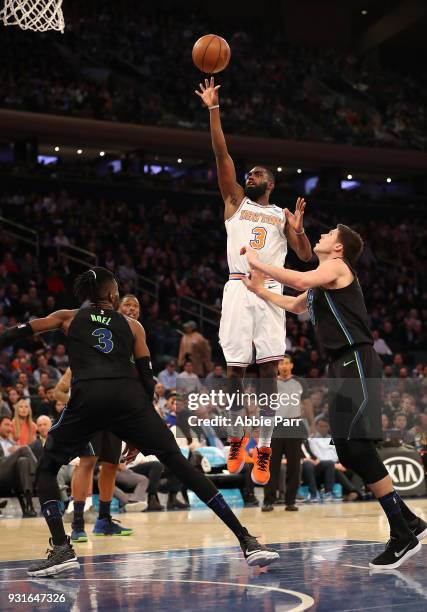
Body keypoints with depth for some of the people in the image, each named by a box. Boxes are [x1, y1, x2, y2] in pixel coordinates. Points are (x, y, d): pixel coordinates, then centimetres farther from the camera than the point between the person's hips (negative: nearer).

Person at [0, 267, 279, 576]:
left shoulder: (68, 318, 24)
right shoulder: (132, 325, 24)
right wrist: (138, 434, 23)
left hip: (87, 396, -1)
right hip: (128, 396, 1)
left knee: (46, 470, 19)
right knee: (180, 465, 4)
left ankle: (62, 549, 0)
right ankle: (247, 542, -2)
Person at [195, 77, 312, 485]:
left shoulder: (282, 215, 19)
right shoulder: (235, 201, 18)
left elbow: (306, 257, 11)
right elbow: (221, 154, 8)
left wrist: (299, 229, -8)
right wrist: (213, 109, 0)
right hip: (238, 287, 0)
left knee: (269, 367, -7)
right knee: (235, 368, -2)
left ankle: (263, 451, -5)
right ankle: (236, 437, 18)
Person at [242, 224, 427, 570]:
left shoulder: (337, 266, -4)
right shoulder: (322, 281, 25)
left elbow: (301, 281, -24)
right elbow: (295, 305, 44)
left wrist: (258, 263, -13)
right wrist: (259, 290, 41)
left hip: (358, 362, -10)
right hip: (343, 366, 10)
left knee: (358, 445, -18)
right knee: (349, 451, 7)